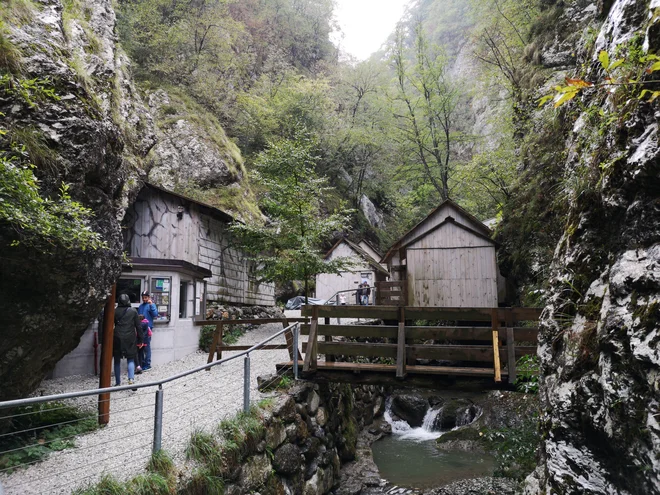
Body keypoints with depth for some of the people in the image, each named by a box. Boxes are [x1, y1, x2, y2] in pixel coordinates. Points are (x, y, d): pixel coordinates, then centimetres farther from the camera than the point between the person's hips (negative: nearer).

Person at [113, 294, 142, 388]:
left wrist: (111, 338, 17)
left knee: (117, 361, 12)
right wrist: (140, 340, 7)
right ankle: (131, 379, -11)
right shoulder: (133, 311, 0)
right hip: (130, 339, 0)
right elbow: (138, 326, 1)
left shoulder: (115, 312, 1)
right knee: (131, 359, 9)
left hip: (117, 338, 0)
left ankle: (118, 382, 15)